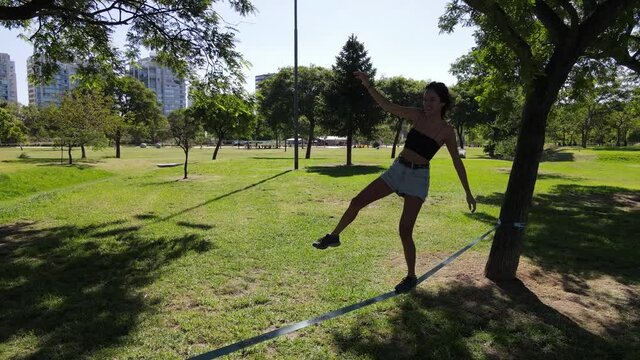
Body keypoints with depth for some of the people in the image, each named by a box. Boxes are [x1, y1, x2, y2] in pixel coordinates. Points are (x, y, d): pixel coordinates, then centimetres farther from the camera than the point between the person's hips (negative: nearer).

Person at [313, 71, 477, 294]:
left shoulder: (446, 131, -4)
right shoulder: (417, 115, 3)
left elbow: (457, 162, 1)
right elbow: (387, 106, -2)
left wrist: (468, 193, 2)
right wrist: (368, 85, -14)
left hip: (418, 177, -4)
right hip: (397, 169, 4)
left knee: (405, 230, -5)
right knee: (357, 201, -2)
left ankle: (411, 277, 15)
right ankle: (334, 237, 19)